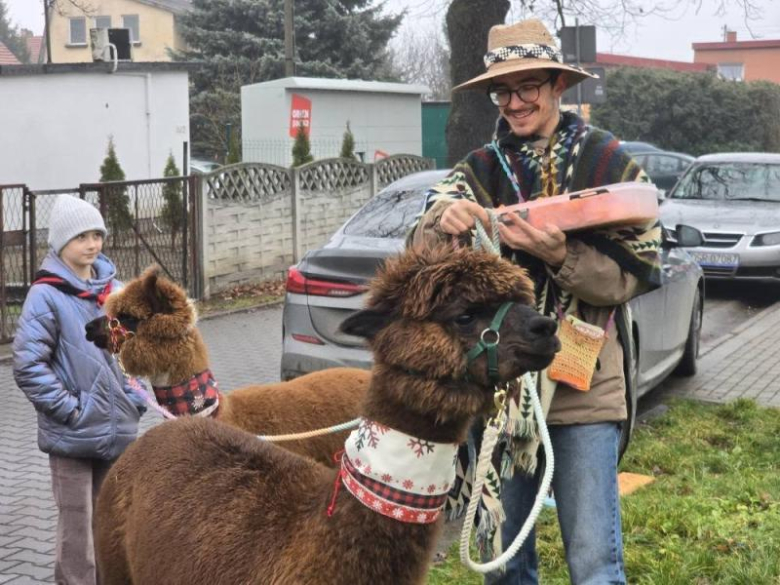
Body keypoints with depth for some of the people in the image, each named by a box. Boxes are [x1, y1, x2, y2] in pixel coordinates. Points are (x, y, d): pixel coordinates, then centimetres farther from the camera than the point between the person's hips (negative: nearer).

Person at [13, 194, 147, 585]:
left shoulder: (115, 289, 5)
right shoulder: (46, 295, -11)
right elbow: (27, 366, -14)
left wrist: (134, 397, 6)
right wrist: (69, 408, -15)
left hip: (118, 428, 5)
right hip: (73, 434, -5)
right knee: (77, 528, 2)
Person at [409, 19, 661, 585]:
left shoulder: (610, 162, -3)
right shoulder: (481, 169, 4)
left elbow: (638, 274, -7)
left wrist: (560, 255, -24)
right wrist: (443, 224, -30)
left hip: (583, 388, -3)